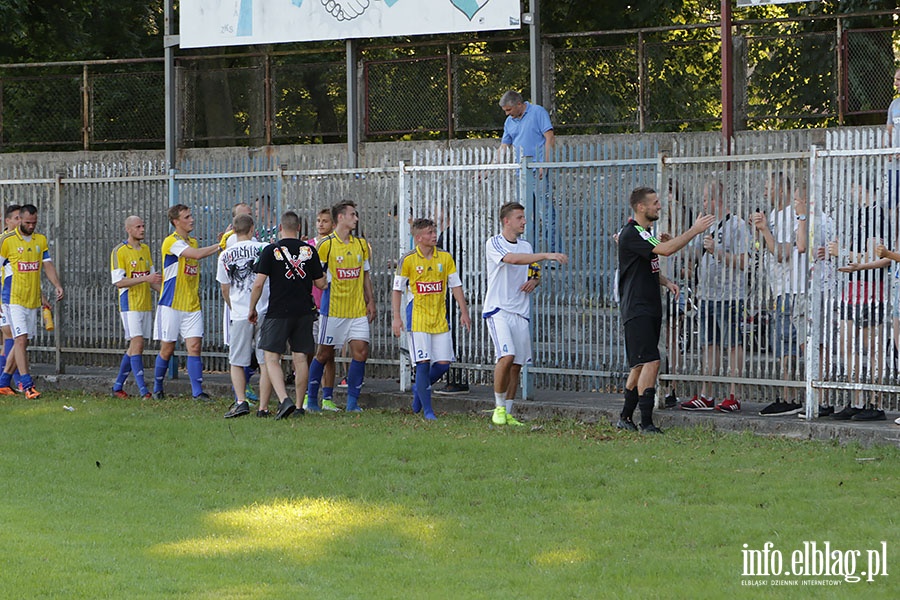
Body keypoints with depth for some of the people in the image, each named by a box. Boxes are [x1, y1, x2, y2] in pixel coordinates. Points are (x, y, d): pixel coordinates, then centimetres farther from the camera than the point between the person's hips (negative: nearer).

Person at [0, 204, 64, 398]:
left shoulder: (41, 240, 11)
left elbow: (47, 265, 11)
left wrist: (57, 285, -6)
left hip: (33, 300, 6)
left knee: (22, 342, 8)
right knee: (20, 339, -14)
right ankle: (28, 386, -18)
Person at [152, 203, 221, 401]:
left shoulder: (193, 242, 15)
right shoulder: (171, 242, -12)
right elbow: (197, 254, -26)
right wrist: (220, 245, -21)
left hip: (192, 305, 6)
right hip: (171, 304, -6)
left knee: (194, 347, -5)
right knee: (167, 349, 2)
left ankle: (197, 391, -8)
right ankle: (157, 388, 19)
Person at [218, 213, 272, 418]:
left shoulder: (225, 256, 5)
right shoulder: (264, 249, -1)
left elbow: (225, 290, 14)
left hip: (240, 316, 1)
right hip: (265, 312, -1)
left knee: (237, 362, 11)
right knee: (266, 362, 5)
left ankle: (241, 401, -5)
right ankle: (263, 407, 1)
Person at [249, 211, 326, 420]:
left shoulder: (271, 250, -5)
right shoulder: (309, 251, 3)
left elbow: (258, 283, -8)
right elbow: (321, 284, 7)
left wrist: (252, 309, 4)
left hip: (278, 312, -3)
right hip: (304, 312, 3)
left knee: (271, 358, -1)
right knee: (300, 359, 11)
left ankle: (284, 400, -20)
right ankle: (299, 406, 14)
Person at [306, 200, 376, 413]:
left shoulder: (361, 244, 11)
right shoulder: (326, 245, -6)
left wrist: (370, 302, 13)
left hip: (358, 310, 5)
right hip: (333, 309, -4)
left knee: (361, 351, -6)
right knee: (324, 354, 3)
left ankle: (352, 401, 1)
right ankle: (311, 398, 17)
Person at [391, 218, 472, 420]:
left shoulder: (445, 257, 5)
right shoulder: (408, 260, -4)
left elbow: (455, 286, 10)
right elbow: (397, 290, 1)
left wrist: (464, 312, 5)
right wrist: (396, 318, -4)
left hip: (440, 318, 4)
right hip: (418, 318, -4)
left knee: (443, 364, -1)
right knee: (423, 363, -9)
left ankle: (419, 390, 26)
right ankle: (427, 410, 0)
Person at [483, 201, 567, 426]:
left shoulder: (526, 246, 15)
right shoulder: (494, 243, -6)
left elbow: (535, 275, 27)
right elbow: (512, 259, -26)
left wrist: (534, 281, 2)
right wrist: (546, 255, -31)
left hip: (520, 313, 6)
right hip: (498, 310, -6)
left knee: (517, 364, 3)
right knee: (506, 356, -21)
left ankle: (508, 413, 11)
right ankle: (499, 408, -6)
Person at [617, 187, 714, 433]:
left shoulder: (645, 232, 18)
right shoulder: (631, 233, -15)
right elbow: (666, 249, -26)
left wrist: (666, 281, 9)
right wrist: (695, 230, -19)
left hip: (650, 308, 10)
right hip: (637, 309, -10)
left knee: (640, 365, 12)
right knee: (651, 362, -16)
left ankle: (625, 417, 19)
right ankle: (646, 422, -16)